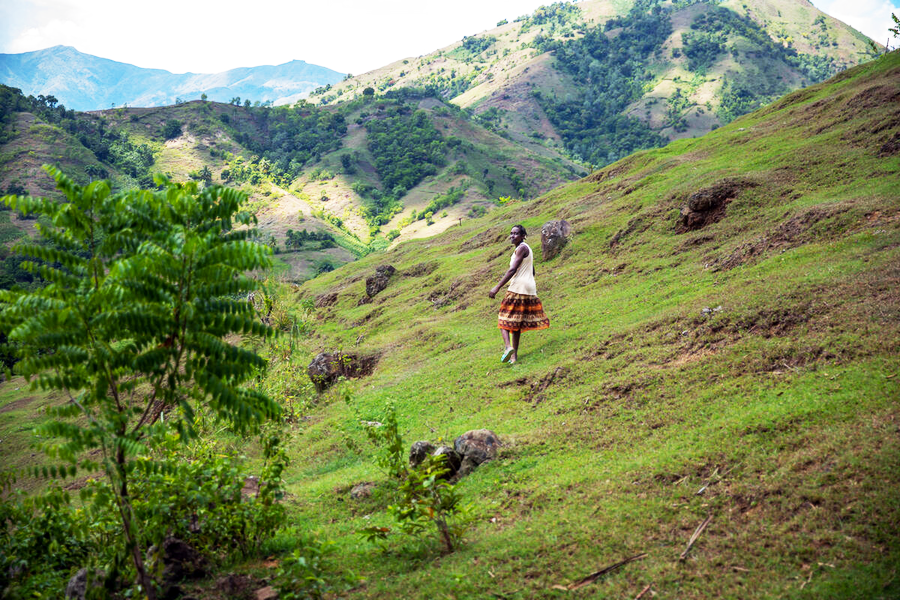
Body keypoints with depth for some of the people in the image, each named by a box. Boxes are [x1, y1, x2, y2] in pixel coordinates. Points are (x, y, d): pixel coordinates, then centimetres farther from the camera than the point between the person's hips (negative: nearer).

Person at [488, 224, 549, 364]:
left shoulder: (521, 248, -10)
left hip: (518, 288, -9)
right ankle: (514, 355, 12)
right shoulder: (527, 248, 20)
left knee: (505, 319, -6)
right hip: (530, 288, 9)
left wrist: (497, 287, -22)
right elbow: (532, 272, 27)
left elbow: (512, 270, -19)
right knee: (516, 322, 12)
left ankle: (508, 346, -24)